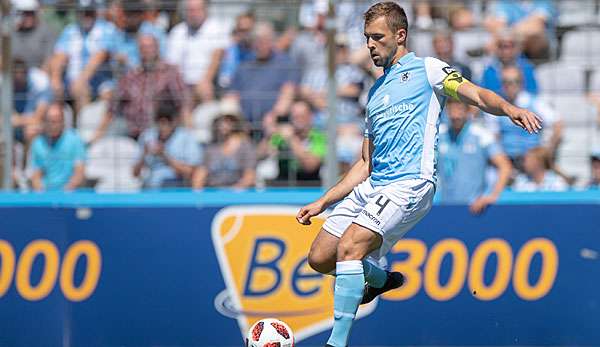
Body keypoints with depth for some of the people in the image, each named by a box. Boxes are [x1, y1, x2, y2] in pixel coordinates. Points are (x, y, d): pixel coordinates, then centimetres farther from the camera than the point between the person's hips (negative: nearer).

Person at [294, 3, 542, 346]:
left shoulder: (426, 69, 6)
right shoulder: (376, 92, 27)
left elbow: (477, 95, -10)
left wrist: (509, 108, -32)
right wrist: (322, 203, 23)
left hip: (409, 184, -8)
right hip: (371, 186, 8)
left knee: (349, 247, -26)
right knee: (320, 257, 3)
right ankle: (380, 278, 30)